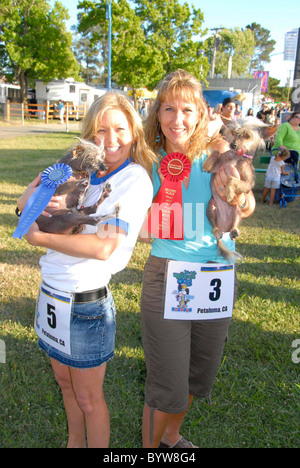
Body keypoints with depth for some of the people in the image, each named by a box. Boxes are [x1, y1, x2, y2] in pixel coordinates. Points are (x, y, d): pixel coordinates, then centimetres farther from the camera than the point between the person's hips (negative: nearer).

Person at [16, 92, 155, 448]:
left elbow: (104, 247, -23)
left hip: (87, 301, -6)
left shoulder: (135, 180, -14)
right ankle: (74, 442, 50)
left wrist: (40, 237, -17)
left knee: (88, 398, 13)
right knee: (65, 382, 25)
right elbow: (25, 201, 6)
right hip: (52, 291, 7)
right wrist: (32, 199, -17)